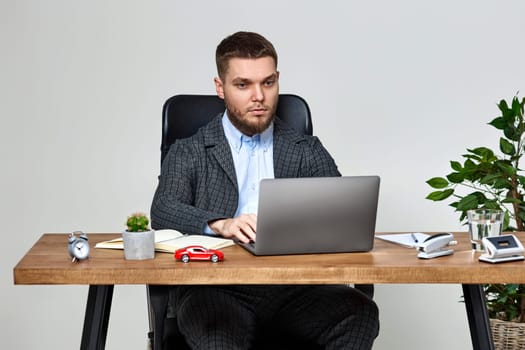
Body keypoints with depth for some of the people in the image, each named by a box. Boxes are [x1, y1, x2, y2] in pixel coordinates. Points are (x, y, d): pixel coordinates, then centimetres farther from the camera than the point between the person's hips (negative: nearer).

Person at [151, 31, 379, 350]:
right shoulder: (189, 153, 13)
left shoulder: (308, 151, 18)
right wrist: (221, 224, -26)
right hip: (215, 286, -3)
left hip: (293, 284, 3)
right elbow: (164, 213, -5)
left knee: (360, 313, -26)